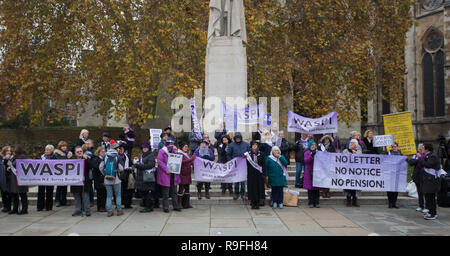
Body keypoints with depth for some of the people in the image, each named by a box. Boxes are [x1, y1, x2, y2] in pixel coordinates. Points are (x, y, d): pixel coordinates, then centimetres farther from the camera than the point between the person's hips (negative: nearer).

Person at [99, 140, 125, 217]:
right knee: (118, 195, 9)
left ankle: (109, 211, 6)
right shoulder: (117, 156, -7)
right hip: (116, 179, -2)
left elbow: (101, 167, 0)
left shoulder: (105, 156, 1)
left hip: (107, 180, 2)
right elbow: (121, 168, -9)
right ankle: (119, 210, 10)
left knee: (109, 195, 8)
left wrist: (104, 174, 15)